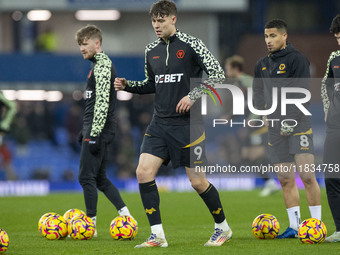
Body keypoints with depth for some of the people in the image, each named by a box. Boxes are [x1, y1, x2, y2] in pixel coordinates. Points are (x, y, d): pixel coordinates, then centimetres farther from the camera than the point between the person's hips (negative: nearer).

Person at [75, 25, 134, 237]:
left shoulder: (102, 65, -13)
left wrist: (95, 133, -23)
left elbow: (102, 101, -20)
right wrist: (86, 130, 26)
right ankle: (125, 215, 9)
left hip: (98, 130, -10)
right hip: (95, 129, 10)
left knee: (86, 177, -7)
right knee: (99, 178, 12)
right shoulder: (100, 64, 19)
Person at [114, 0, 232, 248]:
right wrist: (128, 85, 6)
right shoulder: (151, 51, 10)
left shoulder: (191, 45, -7)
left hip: (188, 124, -5)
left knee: (197, 181, -2)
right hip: (160, 123, 5)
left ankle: (223, 227, 22)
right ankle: (157, 235, -4)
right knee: (144, 172, -10)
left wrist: (193, 96, -17)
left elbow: (218, 74, -8)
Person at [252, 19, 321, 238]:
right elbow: (258, 90, 25)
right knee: (285, 180, 4)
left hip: (298, 125, -6)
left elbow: (302, 93, -10)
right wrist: (264, 113, 9)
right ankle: (294, 226, 8)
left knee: (307, 176, -11)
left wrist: (291, 121, -13)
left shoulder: (297, 59, -5)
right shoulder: (263, 65, 14)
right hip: (276, 129, 6)